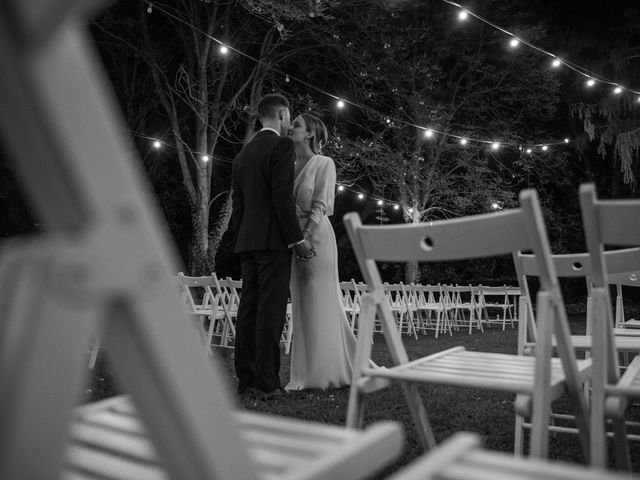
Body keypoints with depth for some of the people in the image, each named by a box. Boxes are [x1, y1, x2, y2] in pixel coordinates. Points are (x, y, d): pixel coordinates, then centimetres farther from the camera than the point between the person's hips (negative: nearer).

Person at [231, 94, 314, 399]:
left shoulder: (243, 153, 19)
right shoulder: (282, 146, -4)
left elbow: (237, 203, 18)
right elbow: (282, 197, -14)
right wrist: (297, 238, -12)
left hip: (247, 240, 8)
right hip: (273, 239, -8)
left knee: (249, 307, 7)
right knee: (271, 309, -8)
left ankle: (246, 379, 10)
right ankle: (267, 382, -6)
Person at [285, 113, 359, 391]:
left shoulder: (324, 164, -2)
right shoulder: (292, 167, 17)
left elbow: (321, 205, -9)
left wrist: (305, 237, -18)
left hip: (315, 235, -7)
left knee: (320, 303, -3)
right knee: (301, 305, 7)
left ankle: (326, 371, 6)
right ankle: (305, 374, 14)